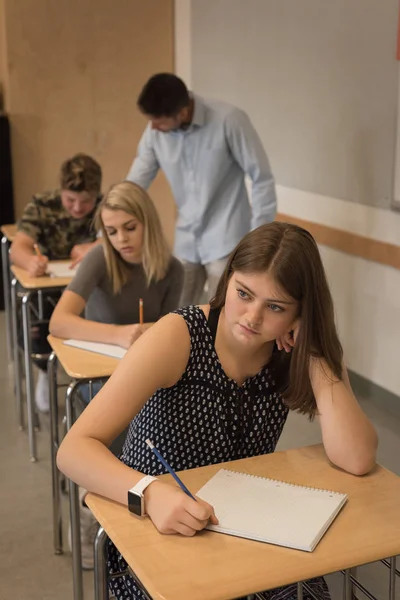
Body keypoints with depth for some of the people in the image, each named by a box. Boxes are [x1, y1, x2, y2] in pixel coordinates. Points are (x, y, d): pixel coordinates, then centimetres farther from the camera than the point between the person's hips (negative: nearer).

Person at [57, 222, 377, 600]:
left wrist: (314, 354, -22)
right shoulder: (177, 337, -19)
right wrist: (151, 493, -42)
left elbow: (358, 461, -21)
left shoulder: (297, 357, -8)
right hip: (154, 540, -3)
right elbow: (74, 449, -25)